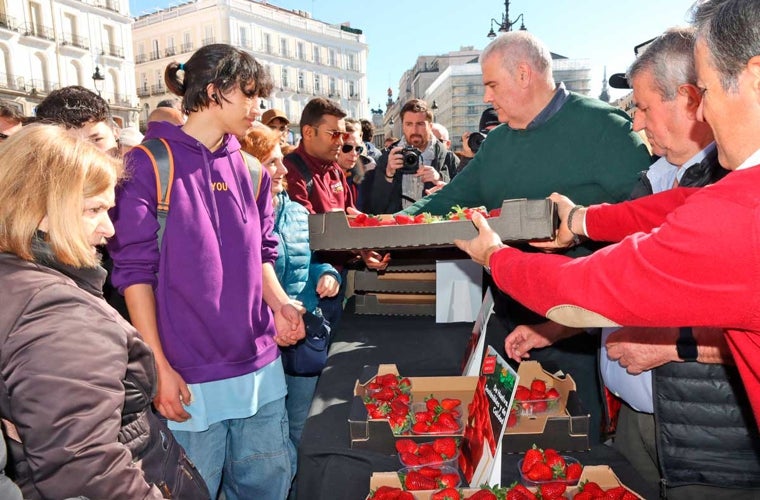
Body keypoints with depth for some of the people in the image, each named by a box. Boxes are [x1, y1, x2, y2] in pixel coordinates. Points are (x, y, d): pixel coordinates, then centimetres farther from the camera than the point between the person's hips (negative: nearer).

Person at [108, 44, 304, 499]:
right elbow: (135, 271, -8)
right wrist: (158, 367, -10)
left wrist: (278, 303, -5)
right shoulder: (148, 164, -8)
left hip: (260, 364, 5)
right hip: (190, 377, -5)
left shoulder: (250, 169, 8)